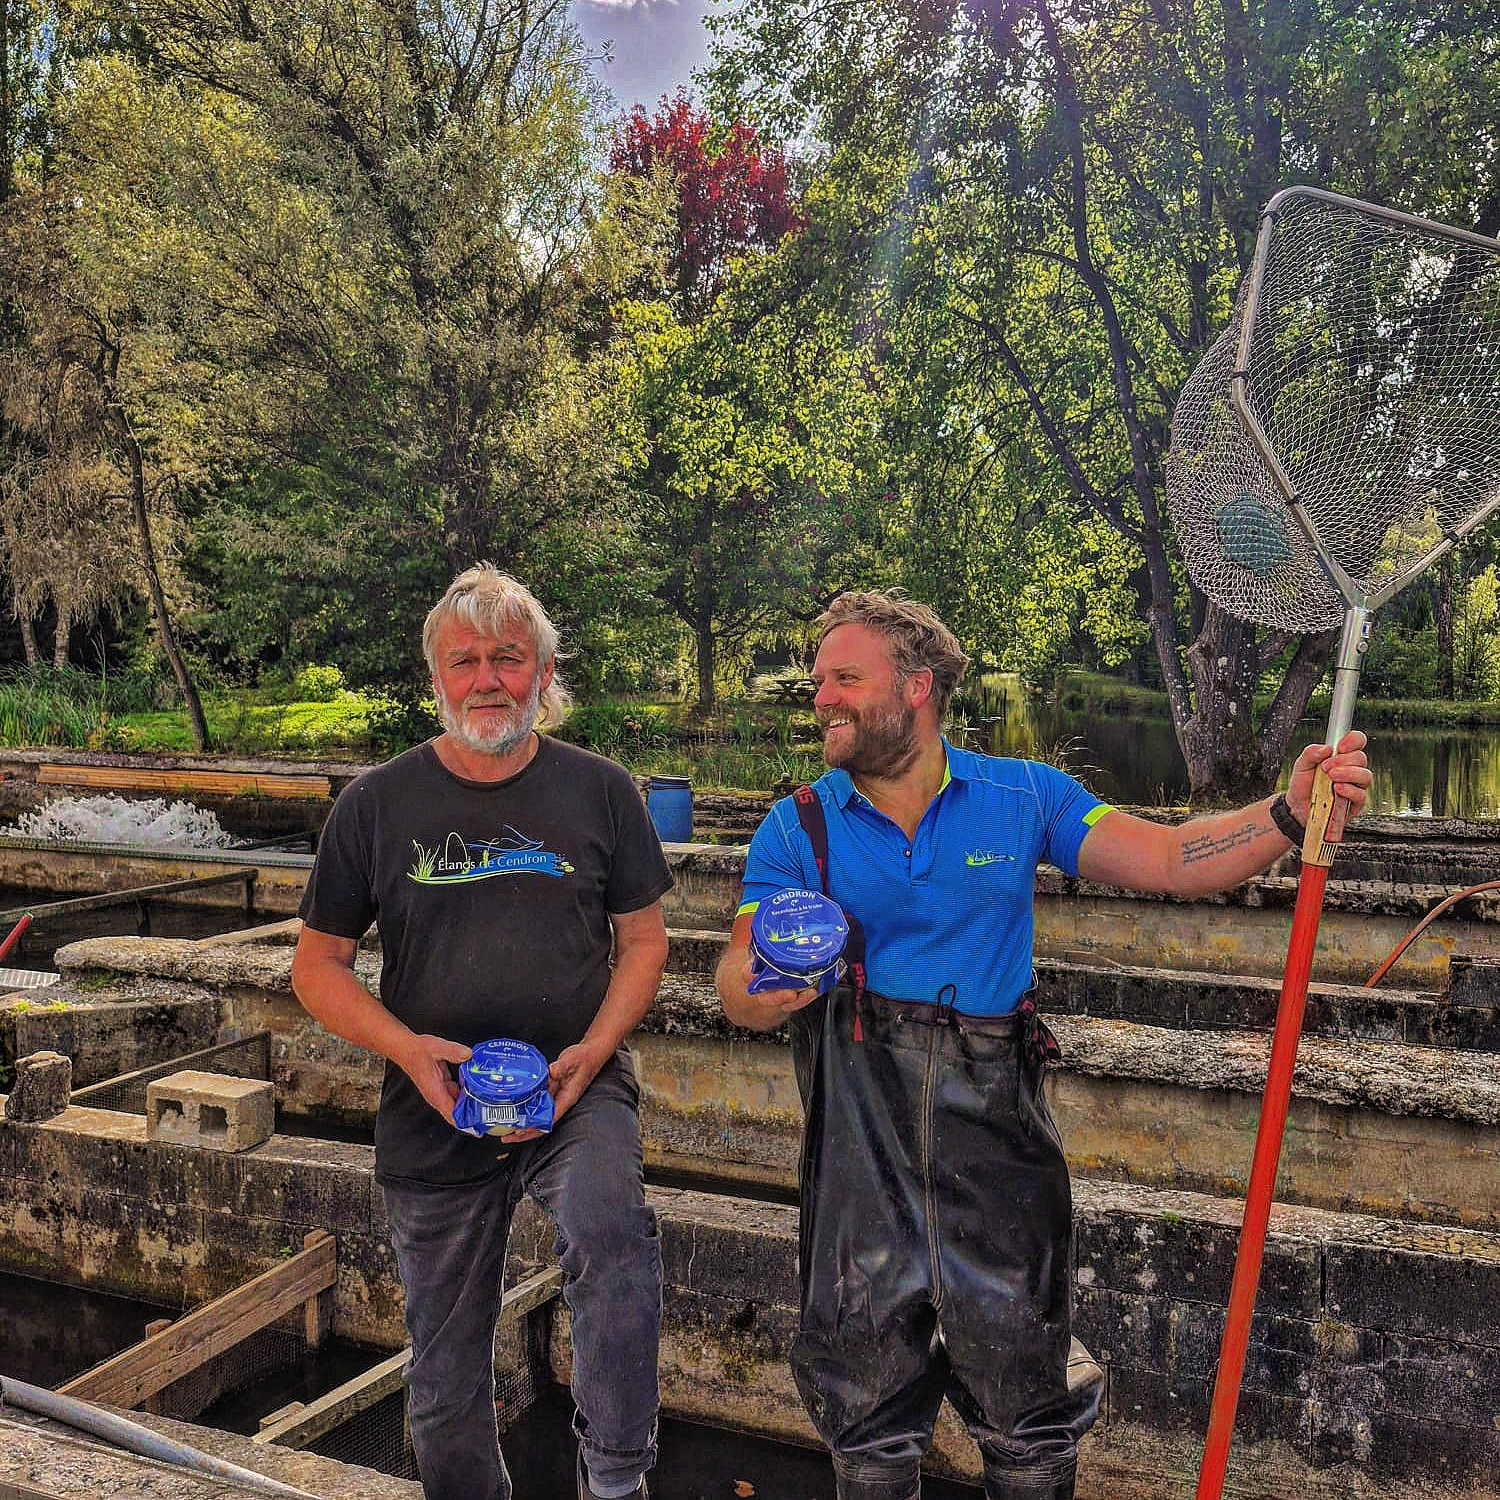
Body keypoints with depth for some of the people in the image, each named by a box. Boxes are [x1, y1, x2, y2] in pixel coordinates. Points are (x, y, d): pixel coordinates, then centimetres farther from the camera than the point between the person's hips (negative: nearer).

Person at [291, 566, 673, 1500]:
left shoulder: (600, 791, -1)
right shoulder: (377, 805, -2)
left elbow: (644, 940, 4)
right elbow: (319, 966, 3)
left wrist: (590, 1053, -13)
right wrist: (409, 1049, -15)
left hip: (578, 1086, -1)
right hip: (433, 1109, 2)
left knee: (610, 1232, -33)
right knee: (448, 1373, 13)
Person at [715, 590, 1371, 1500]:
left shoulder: (1024, 798, 1)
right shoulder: (798, 830, 1)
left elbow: (1172, 860, -3)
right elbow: (741, 980, -5)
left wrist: (1289, 814, -18)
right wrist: (762, 991, -29)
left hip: (996, 1122, 0)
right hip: (860, 1128, 0)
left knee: (1022, 1375, 10)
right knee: (866, 1380, 13)